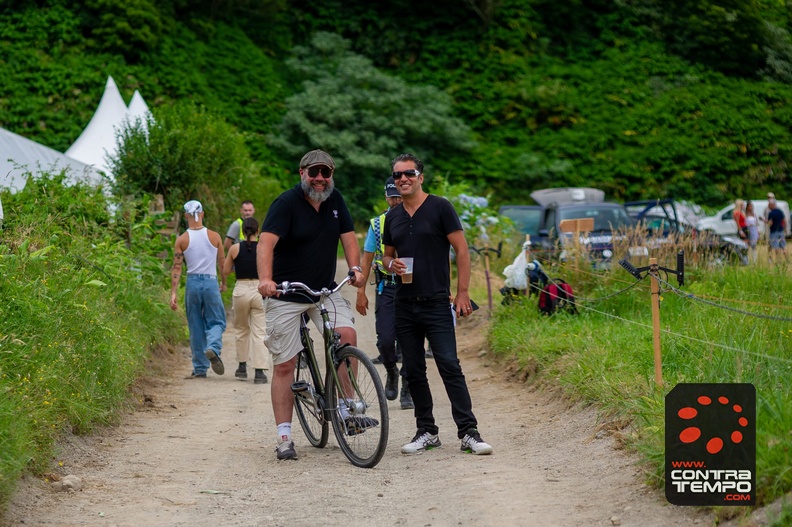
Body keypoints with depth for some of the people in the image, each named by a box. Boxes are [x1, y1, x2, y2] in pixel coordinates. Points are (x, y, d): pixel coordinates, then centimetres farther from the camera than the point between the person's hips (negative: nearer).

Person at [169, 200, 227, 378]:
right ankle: (213, 348, -24)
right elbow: (222, 263, 7)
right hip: (211, 283, -1)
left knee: (196, 327, 9)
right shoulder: (214, 236, 0)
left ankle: (200, 369, 11)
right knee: (217, 321, 8)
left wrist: (173, 293, -4)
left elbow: (176, 268, -4)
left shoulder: (182, 240, -1)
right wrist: (223, 283, 23)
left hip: (192, 283, 1)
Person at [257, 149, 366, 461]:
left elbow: (348, 236, 6)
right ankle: (284, 437, 6)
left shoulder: (335, 201, 5)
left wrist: (356, 268, -14)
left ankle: (345, 411, -5)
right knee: (284, 365, -2)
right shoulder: (286, 203, -12)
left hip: (324, 291, 4)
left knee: (348, 336, -19)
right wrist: (265, 279, -41)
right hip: (286, 295, -4)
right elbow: (266, 242, -24)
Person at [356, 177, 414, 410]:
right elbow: (367, 258, 9)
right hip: (386, 288, 1)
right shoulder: (378, 224, 7)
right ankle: (391, 372, 24)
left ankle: (407, 391, 9)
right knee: (385, 339, -6)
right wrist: (361, 292, 3)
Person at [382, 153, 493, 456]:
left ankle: (468, 432, -11)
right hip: (404, 305, 6)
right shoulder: (392, 217, 14)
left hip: (437, 303, -5)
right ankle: (427, 432, 15)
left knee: (450, 366, -12)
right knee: (414, 371, 7)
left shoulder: (440, 208, -3)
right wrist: (391, 264, -3)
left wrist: (462, 293, -10)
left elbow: (462, 251, -4)